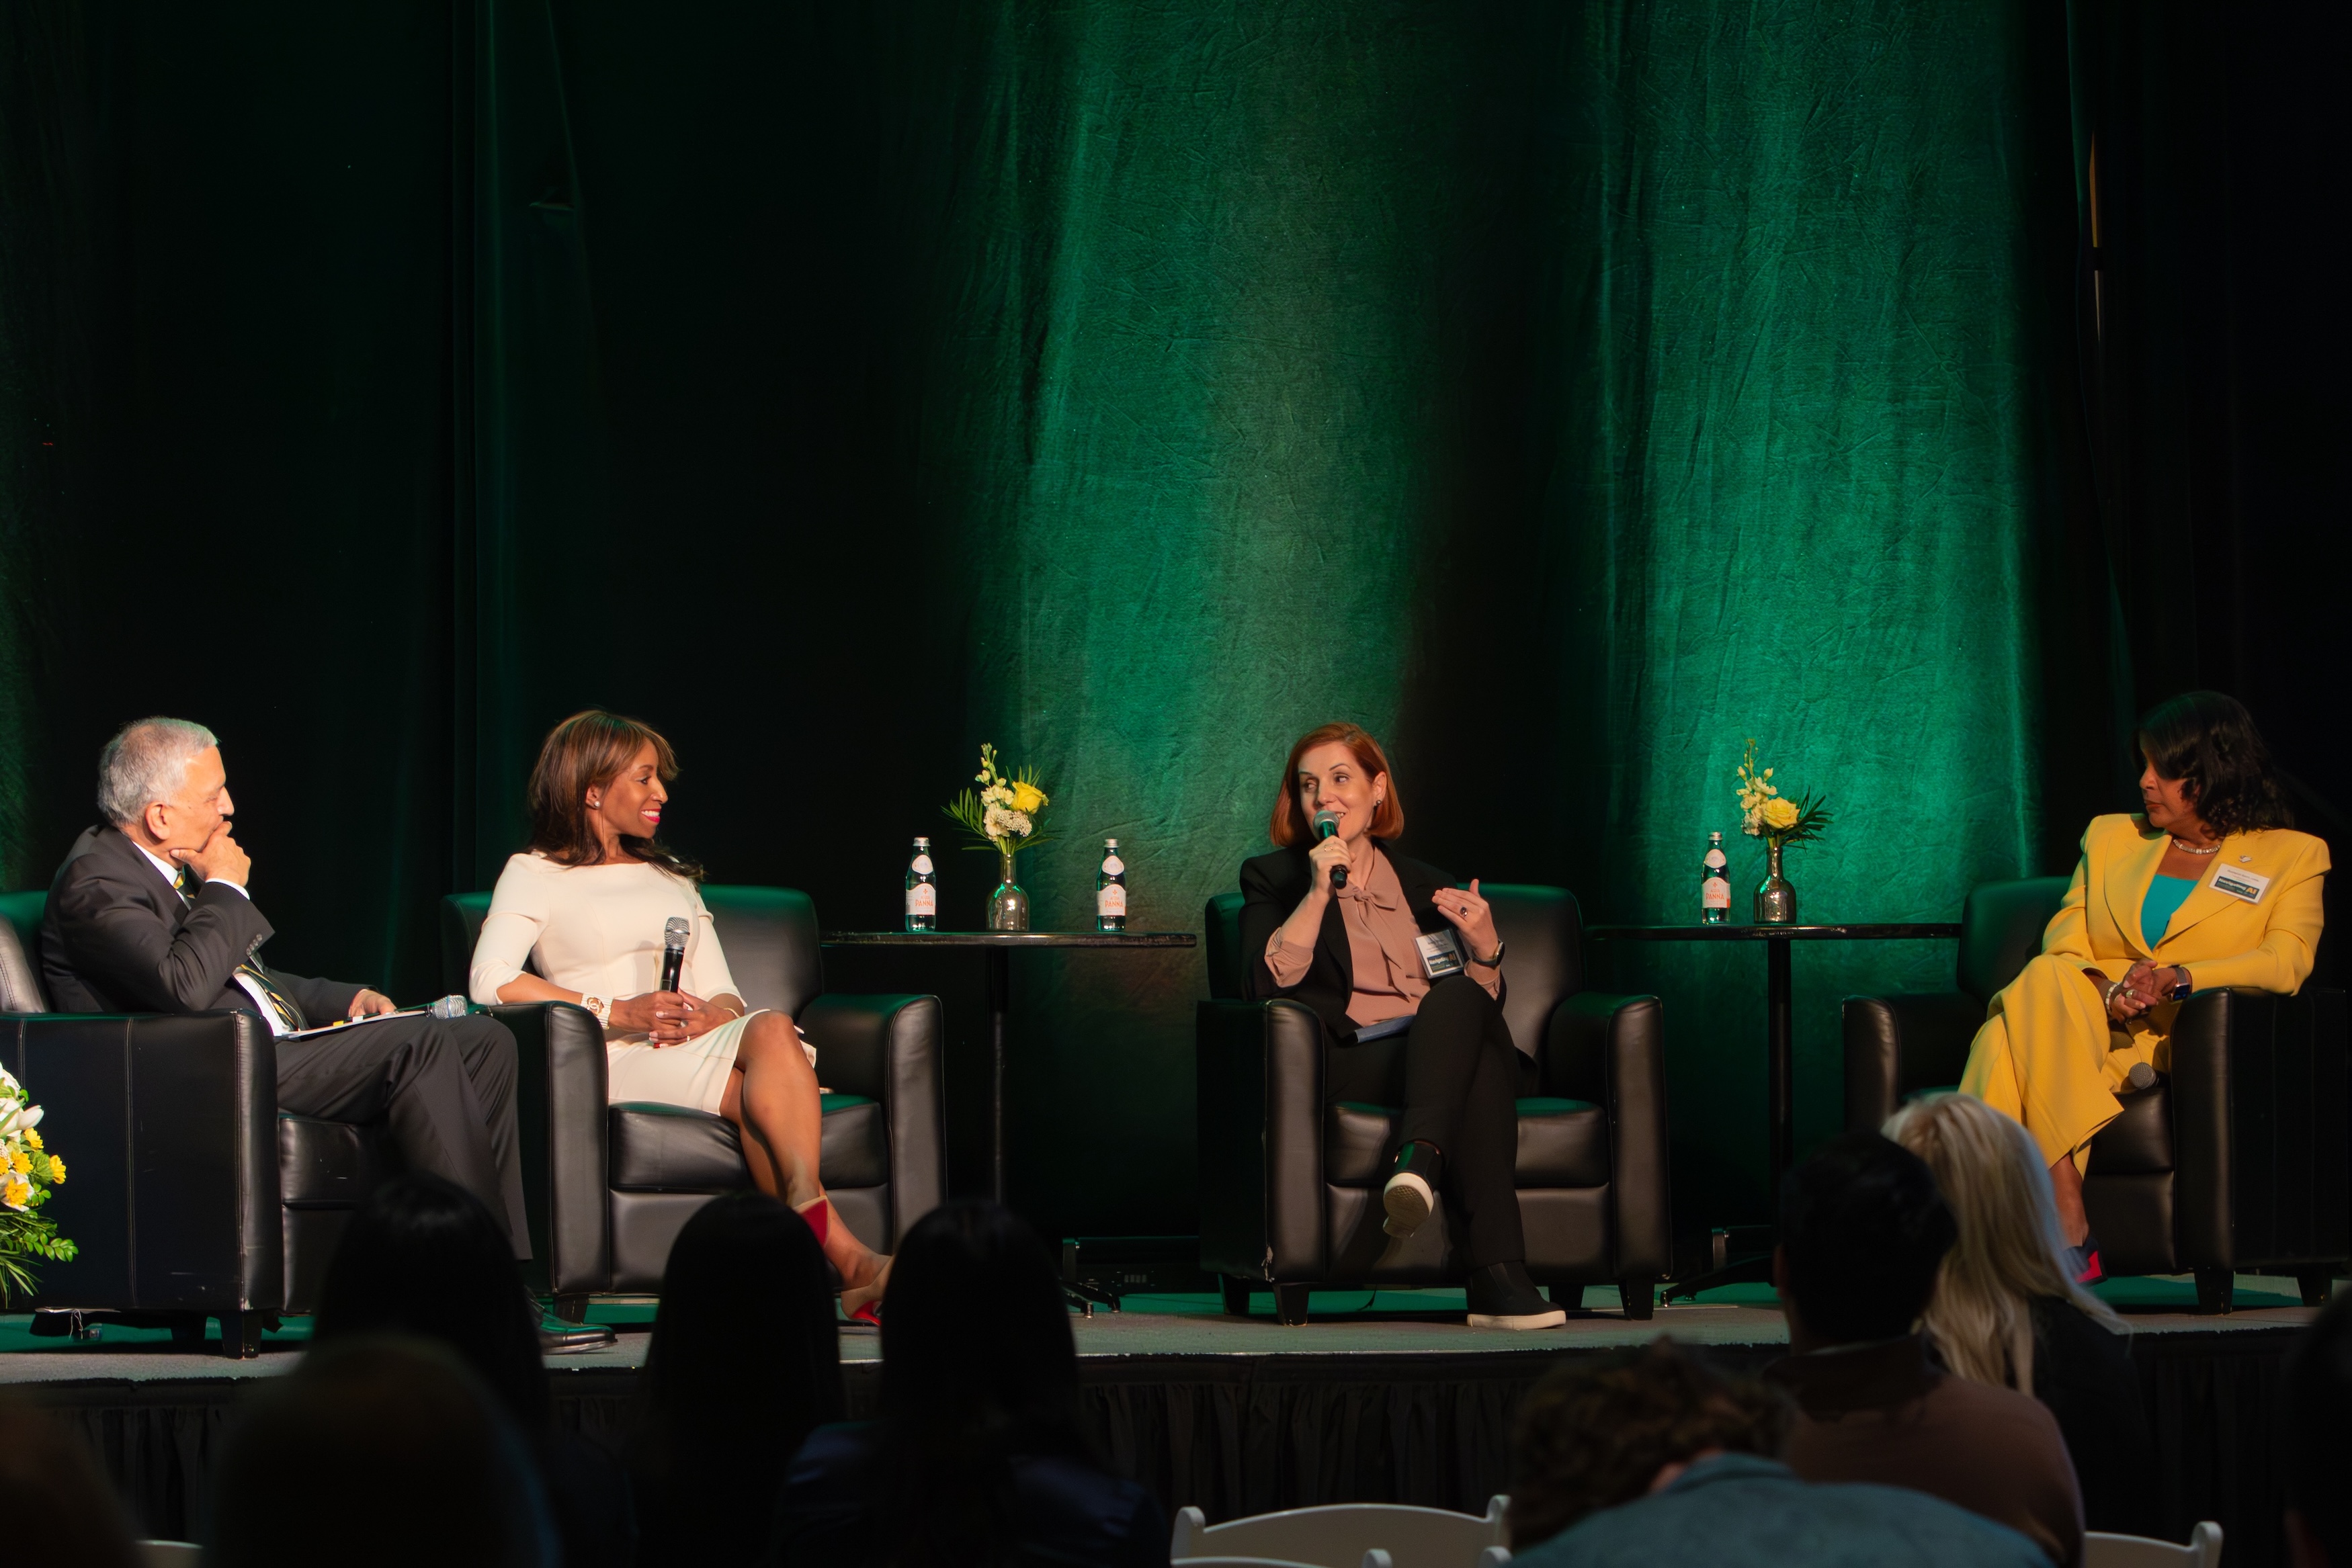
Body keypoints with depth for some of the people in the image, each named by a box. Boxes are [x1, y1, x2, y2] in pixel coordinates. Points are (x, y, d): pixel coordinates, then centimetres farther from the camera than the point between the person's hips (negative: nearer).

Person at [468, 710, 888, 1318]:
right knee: (772, 1035, -35)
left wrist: (711, 1014, -4)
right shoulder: (535, 874, 14)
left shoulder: (671, 878, 33)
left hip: (698, 1046, 5)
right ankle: (850, 1260, -51)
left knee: (769, 1030, -35)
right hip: (622, 1062, -5)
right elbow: (492, 981, -6)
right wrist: (617, 1012, -13)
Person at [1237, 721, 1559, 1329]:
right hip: (1349, 1064, -3)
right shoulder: (1273, 879, 16)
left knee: (1455, 997, -35)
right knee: (1474, 1069, -36)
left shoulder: (1424, 886, 25)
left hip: (1440, 1050, 3)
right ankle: (1498, 1278, -51)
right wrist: (1318, 893, -10)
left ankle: (1418, 1161, -56)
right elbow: (1269, 985, -3)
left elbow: (1483, 1002, 22)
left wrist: (1485, 946, 0)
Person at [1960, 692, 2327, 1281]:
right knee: (2043, 984, -36)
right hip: (2086, 1019, 4)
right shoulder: (2110, 837, 25)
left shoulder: (2294, 855, 13)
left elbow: (2286, 962, -3)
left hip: (2193, 1034, -3)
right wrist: (2105, 991, -10)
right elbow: (2065, 937, 14)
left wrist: (2176, 979, -17)